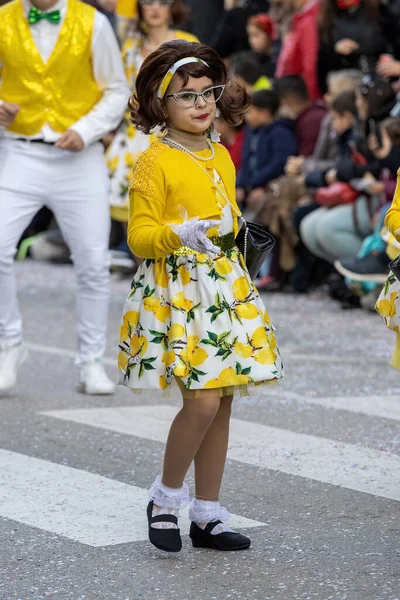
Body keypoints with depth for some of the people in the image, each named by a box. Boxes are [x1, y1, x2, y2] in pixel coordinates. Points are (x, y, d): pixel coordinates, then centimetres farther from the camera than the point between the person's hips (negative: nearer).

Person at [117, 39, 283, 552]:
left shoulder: (222, 157, 14)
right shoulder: (155, 162, -8)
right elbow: (139, 235, -12)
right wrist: (178, 236, -29)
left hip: (225, 285, 7)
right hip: (177, 286, -7)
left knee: (221, 403, 6)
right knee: (202, 401, -16)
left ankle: (208, 515, 16)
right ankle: (165, 497, 7)